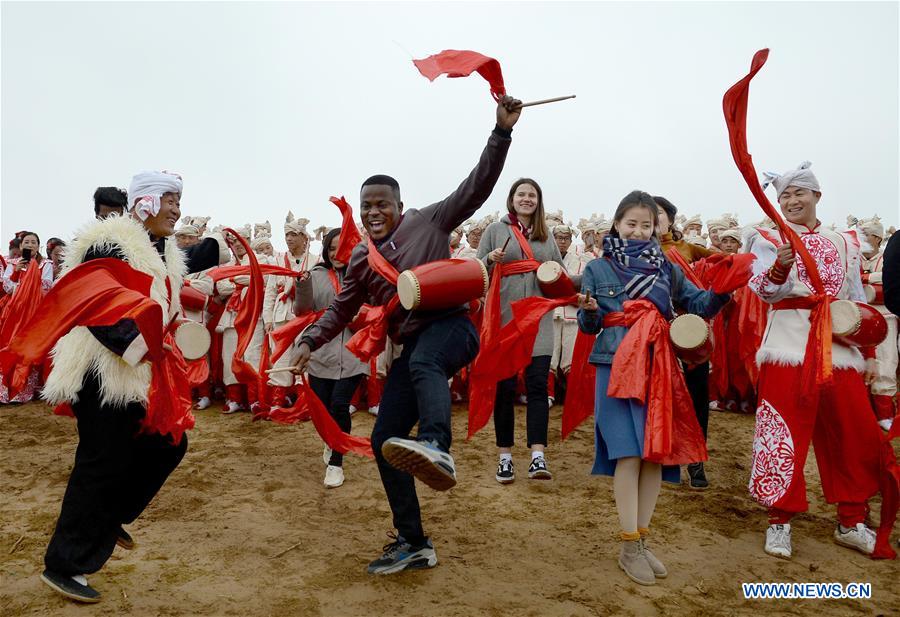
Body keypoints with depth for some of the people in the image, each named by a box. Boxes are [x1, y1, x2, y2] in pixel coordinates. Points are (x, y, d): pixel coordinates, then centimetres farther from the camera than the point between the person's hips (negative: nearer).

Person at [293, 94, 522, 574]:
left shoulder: (428, 222, 2)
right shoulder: (361, 259, 15)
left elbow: (477, 186, -4)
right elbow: (342, 309, 22)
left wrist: (502, 131, -13)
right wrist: (310, 341, 6)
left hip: (451, 327, -5)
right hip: (411, 347, 6)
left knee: (424, 362, -42)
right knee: (384, 442, 0)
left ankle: (437, 448, -67)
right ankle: (414, 543, 11)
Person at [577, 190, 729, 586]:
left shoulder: (666, 268, 12)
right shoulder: (598, 269, 6)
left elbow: (698, 305, 7)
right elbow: (588, 327, 5)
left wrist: (722, 289, -12)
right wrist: (588, 310, -17)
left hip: (659, 368, 3)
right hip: (617, 366, -3)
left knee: (657, 452, 4)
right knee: (629, 453, -9)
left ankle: (641, 540, 19)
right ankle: (629, 547, 4)